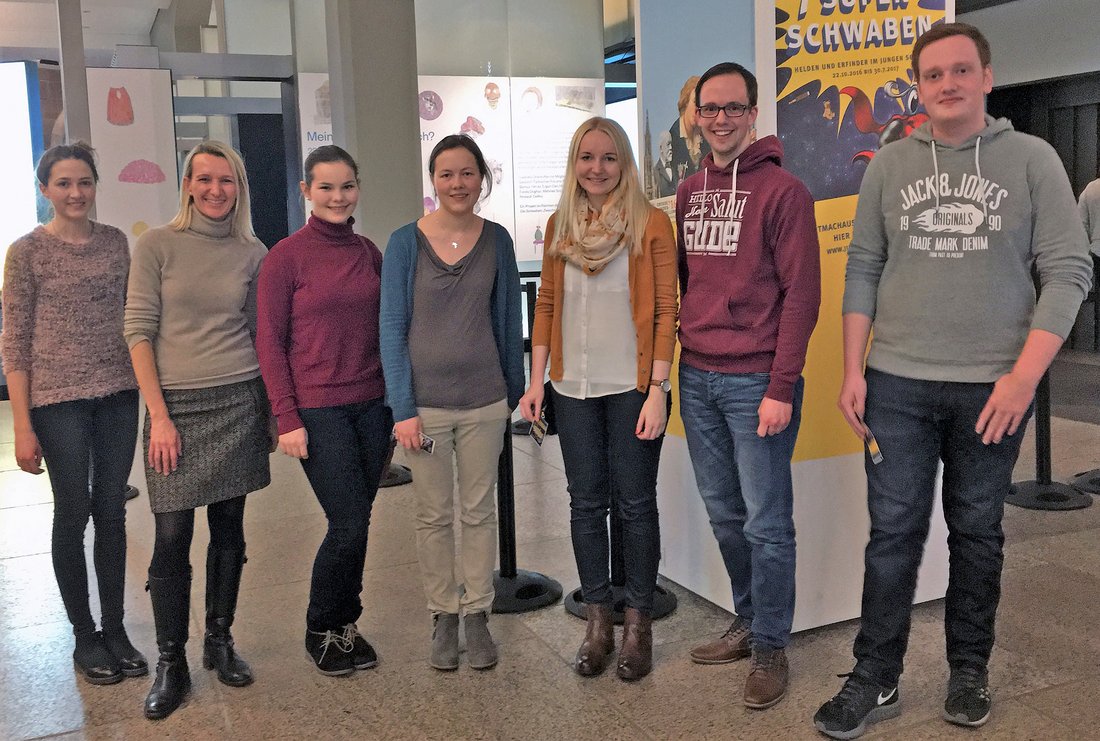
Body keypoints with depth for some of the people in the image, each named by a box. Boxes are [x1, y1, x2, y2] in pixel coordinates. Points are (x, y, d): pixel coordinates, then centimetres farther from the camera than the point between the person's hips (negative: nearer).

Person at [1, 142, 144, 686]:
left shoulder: (116, 242, 7)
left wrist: (148, 389, 8)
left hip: (118, 395, 3)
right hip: (59, 400, -3)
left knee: (111, 512, 9)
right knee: (73, 513, 4)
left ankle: (115, 629, 21)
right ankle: (85, 636, 19)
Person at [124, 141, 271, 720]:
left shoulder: (252, 254, 6)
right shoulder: (157, 246, -2)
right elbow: (139, 330, -4)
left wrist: (270, 407, 9)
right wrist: (159, 415, -10)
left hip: (239, 401, 3)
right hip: (176, 404, -2)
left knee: (228, 527, 9)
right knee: (172, 537, -1)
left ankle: (220, 641, 25)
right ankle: (170, 663, 12)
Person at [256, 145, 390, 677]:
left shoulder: (369, 252, 8)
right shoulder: (286, 257, -6)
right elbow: (269, 342, -6)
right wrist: (287, 419, -11)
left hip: (372, 403, 5)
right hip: (318, 408, -5)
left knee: (356, 523, 10)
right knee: (349, 525, -5)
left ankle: (345, 624, 28)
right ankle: (320, 631, 18)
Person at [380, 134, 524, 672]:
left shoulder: (496, 240, 2)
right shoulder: (406, 242, -5)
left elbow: (508, 320, 9)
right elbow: (392, 327, -5)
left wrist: (515, 392, 11)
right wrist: (403, 408, -9)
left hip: (485, 401, 2)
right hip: (425, 401, -1)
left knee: (479, 511, 10)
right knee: (434, 515, 8)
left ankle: (477, 616, 23)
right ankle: (443, 617, 23)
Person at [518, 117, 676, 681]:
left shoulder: (651, 224, -4)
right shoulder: (560, 226, 9)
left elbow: (666, 312, -6)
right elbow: (547, 305, 13)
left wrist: (657, 391, -12)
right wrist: (536, 380, 7)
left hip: (632, 388, -4)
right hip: (574, 389, 4)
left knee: (635, 504, 5)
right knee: (586, 503, 9)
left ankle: (638, 623, 19)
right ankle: (597, 621, 23)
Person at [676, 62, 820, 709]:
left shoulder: (783, 190, -6)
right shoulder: (689, 193, 13)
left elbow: (802, 295, -10)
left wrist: (781, 388, -14)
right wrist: (676, 359, 10)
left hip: (756, 382, -6)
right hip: (697, 378, 6)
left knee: (766, 523, 3)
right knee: (724, 515, 14)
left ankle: (770, 648, 16)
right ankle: (749, 624, 30)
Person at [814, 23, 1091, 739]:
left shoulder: (1032, 159, 1)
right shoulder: (889, 165, 6)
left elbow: (1068, 271, -4)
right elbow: (863, 271, 6)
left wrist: (1025, 375, -13)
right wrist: (853, 369, -1)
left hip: (992, 386, -1)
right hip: (897, 383, 1)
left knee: (977, 532, 11)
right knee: (894, 532, 4)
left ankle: (969, 670, 27)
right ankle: (876, 680, 14)